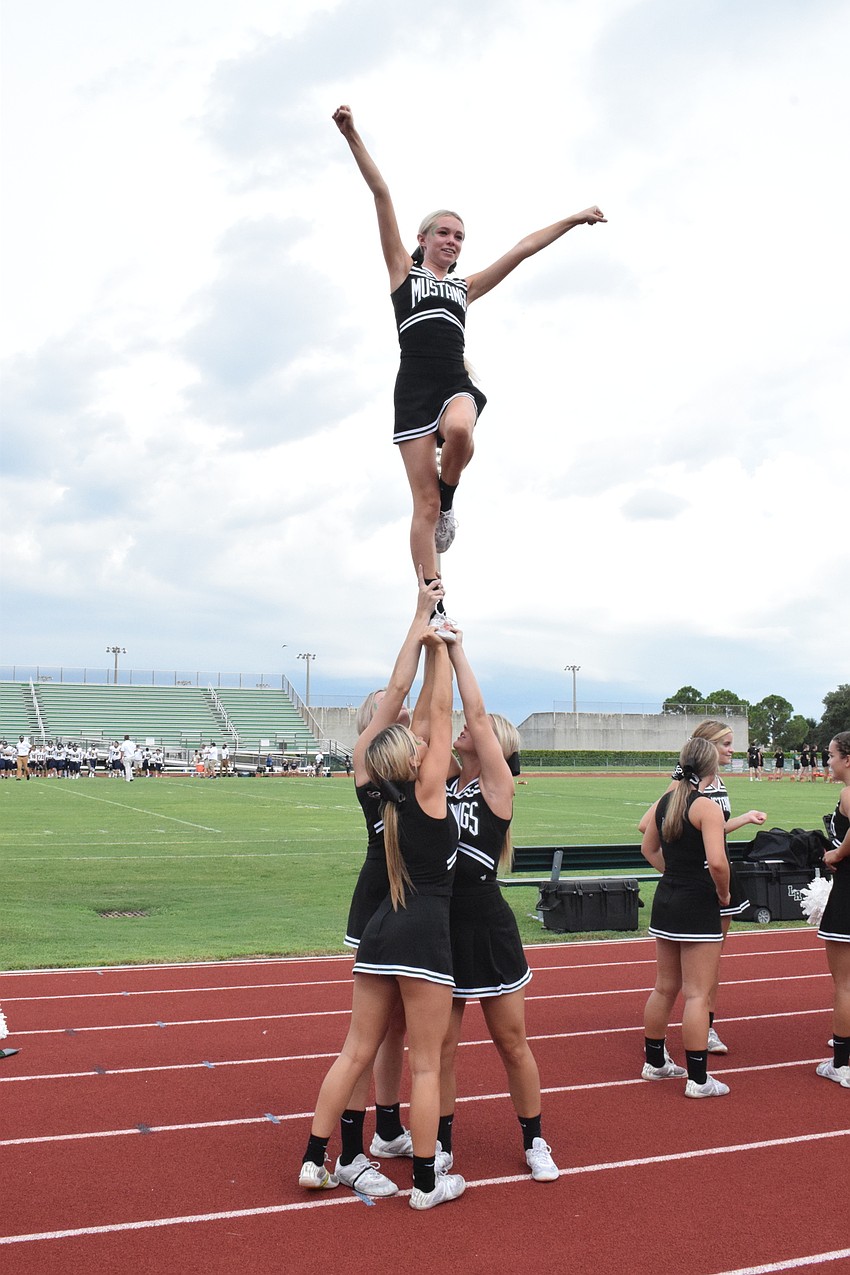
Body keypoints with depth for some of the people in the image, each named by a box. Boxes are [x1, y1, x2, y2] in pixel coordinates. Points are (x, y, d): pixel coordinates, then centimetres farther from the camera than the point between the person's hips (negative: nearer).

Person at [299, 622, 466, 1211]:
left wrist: (433, 651, 16)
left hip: (381, 930, 7)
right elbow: (441, 711, -4)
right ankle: (427, 1182, 13)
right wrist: (441, 649, 8)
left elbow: (426, 713, 14)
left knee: (357, 1052, 14)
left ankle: (315, 1161, 19)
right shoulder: (427, 789, -10)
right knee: (426, 1065, 3)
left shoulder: (391, 795, 7)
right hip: (424, 935, -7)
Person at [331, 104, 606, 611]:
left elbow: (522, 250, 28)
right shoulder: (404, 271, 18)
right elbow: (382, 195, 11)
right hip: (415, 387, -2)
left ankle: (448, 499, -6)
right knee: (425, 503, -9)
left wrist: (572, 221, 30)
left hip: (457, 383, 2)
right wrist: (353, 136, 8)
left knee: (458, 431, -36)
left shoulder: (466, 288, 26)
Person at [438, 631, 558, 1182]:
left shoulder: (497, 785, -8)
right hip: (440, 927, 4)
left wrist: (457, 649, -11)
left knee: (512, 1043, 11)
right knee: (440, 1047, 11)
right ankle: (441, 1145, 26)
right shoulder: (445, 781, 6)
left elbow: (477, 714, -16)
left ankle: (535, 1141, 28)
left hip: (488, 931, -4)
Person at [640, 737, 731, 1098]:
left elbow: (648, 848, 18)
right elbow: (717, 862, -26)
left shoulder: (665, 801, 6)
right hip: (698, 906, -7)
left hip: (665, 901, 8)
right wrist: (724, 893, -10)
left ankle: (655, 1062, 31)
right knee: (697, 994, 0)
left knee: (665, 987, 19)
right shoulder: (707, 806, -17)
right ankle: (698, 1079, 6)